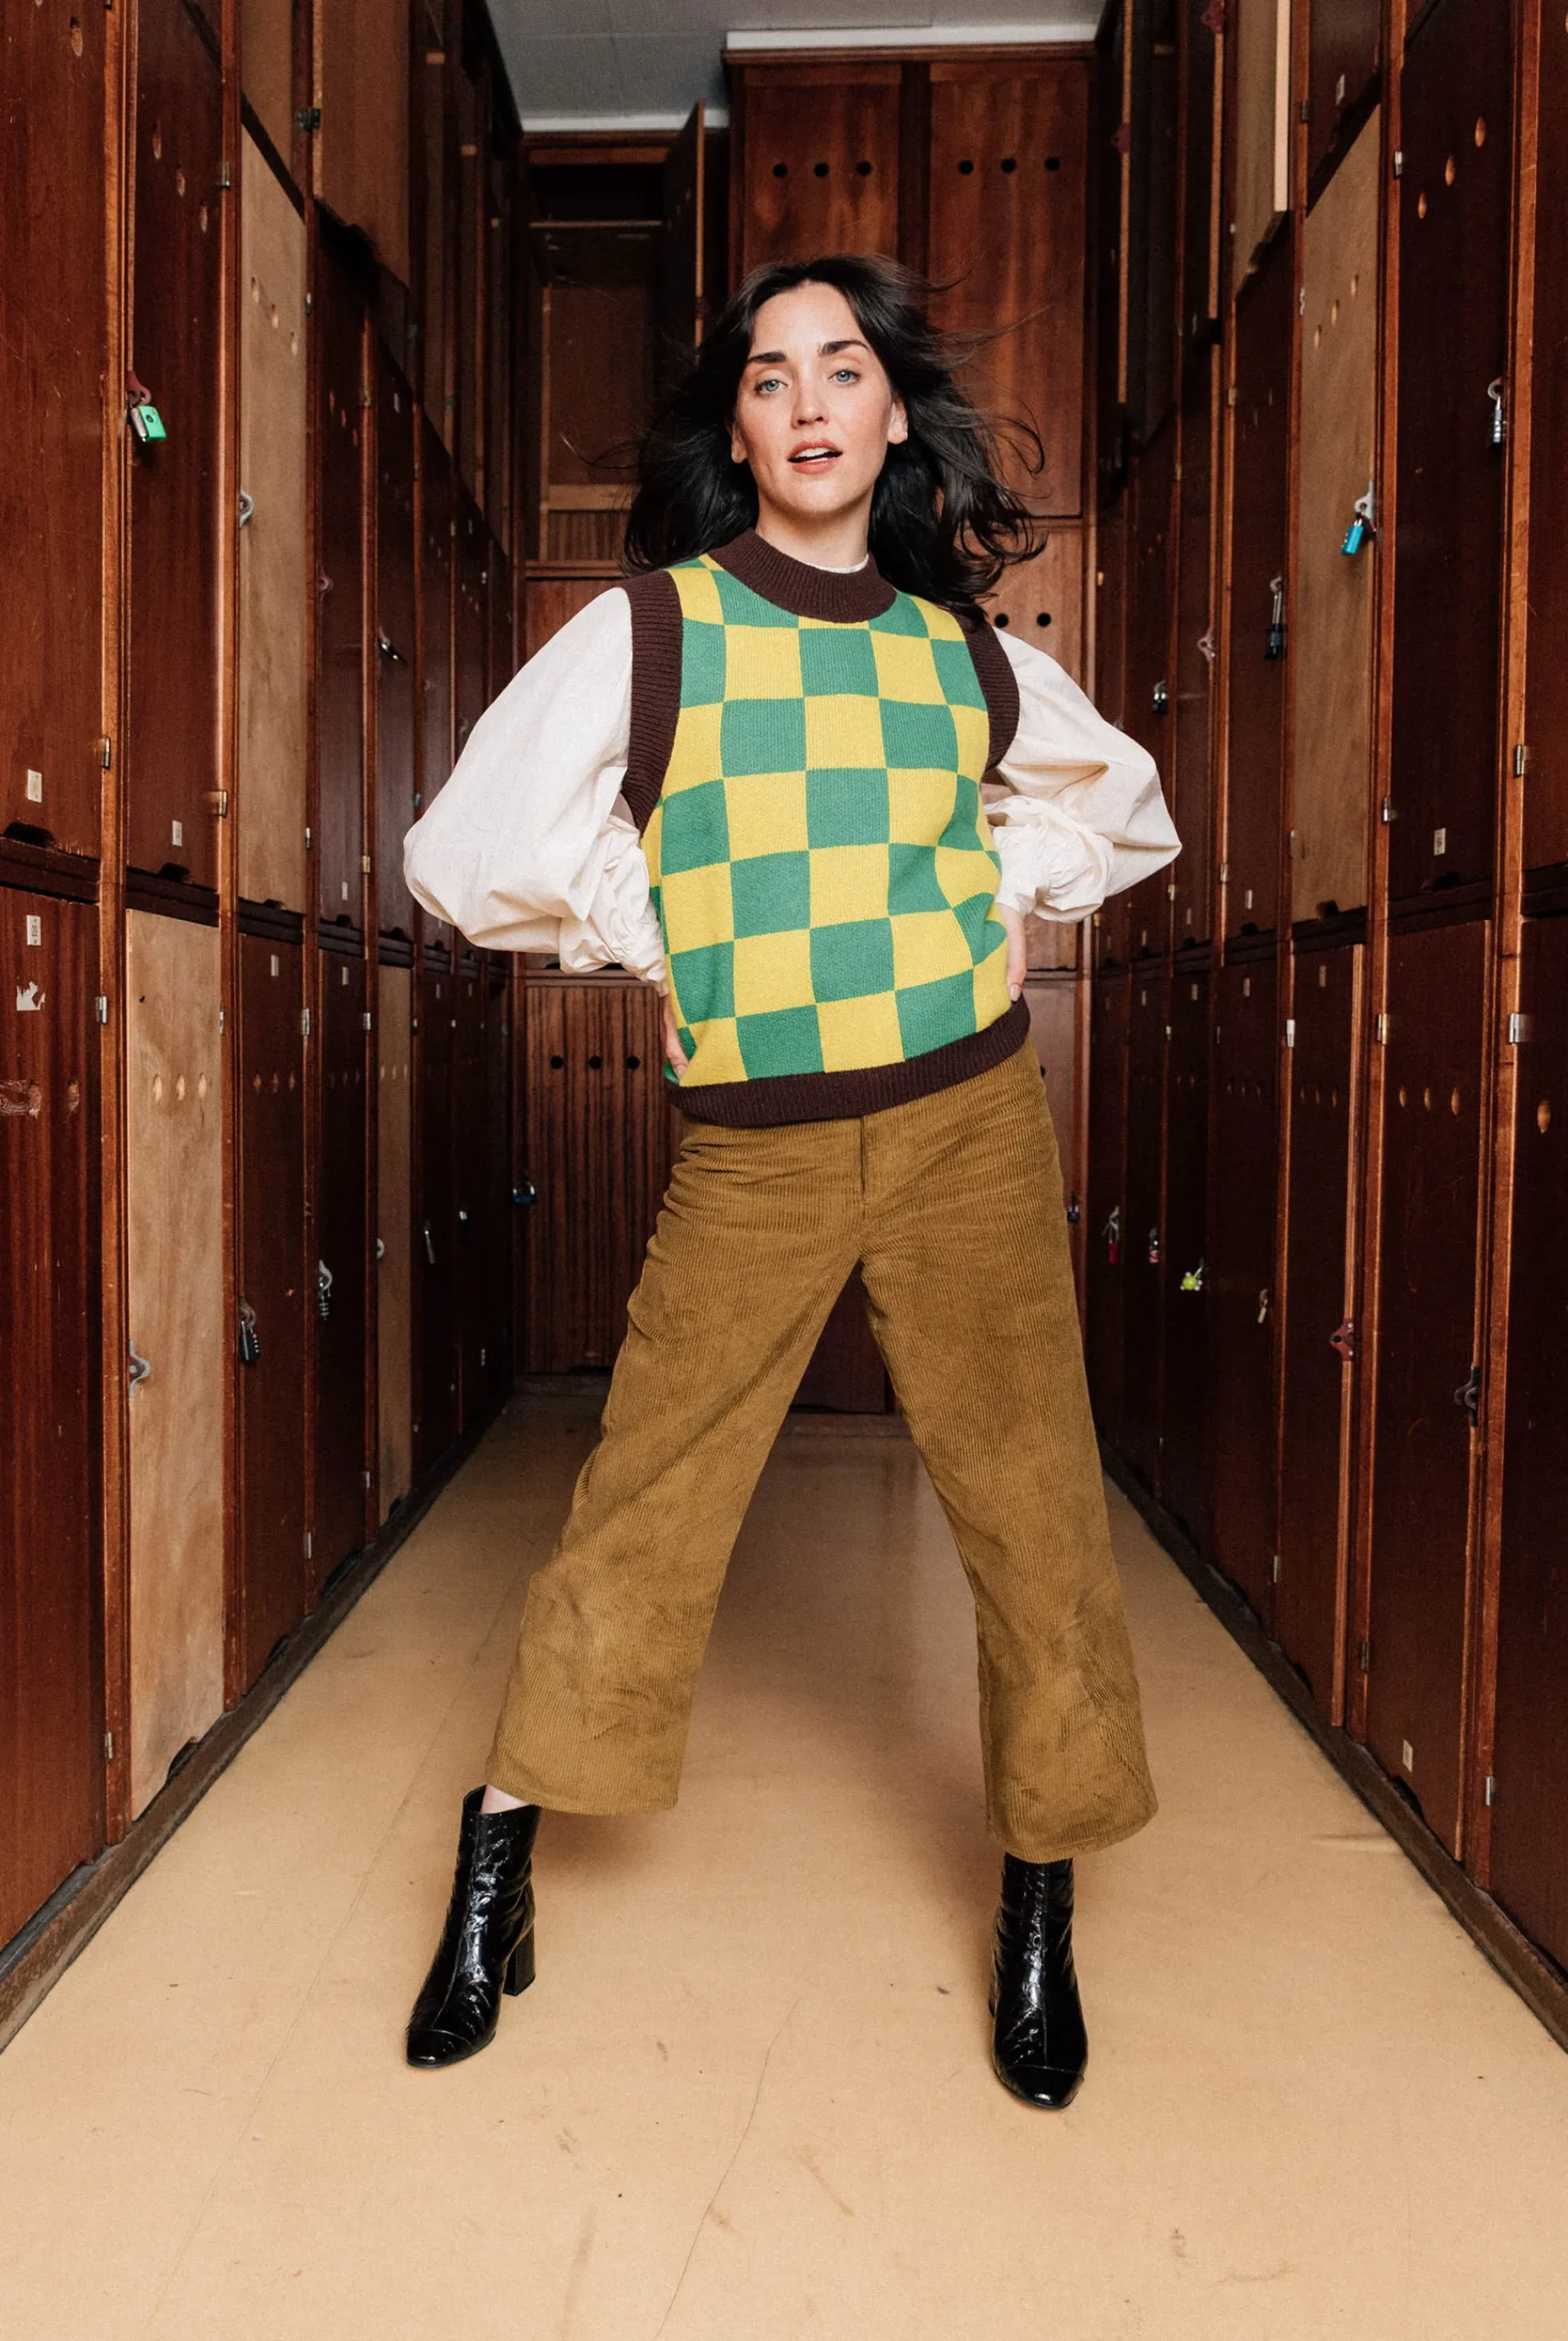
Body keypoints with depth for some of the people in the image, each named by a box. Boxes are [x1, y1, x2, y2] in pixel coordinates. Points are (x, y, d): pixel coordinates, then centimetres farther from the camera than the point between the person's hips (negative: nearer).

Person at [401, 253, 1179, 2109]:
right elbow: (471, 855, -1)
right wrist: (676, 941, 0)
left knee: (1032, 1506, 3)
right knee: (642, 1507, 3)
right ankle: (494, 1880, 22)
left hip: (969, 1121, 2)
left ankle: (1040, 1915, 23)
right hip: (752, 1144, -2)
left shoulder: (968, 653, 8)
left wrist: (983, 903, 9)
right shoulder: (645, 630, 0)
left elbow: (1122, 810, 24)